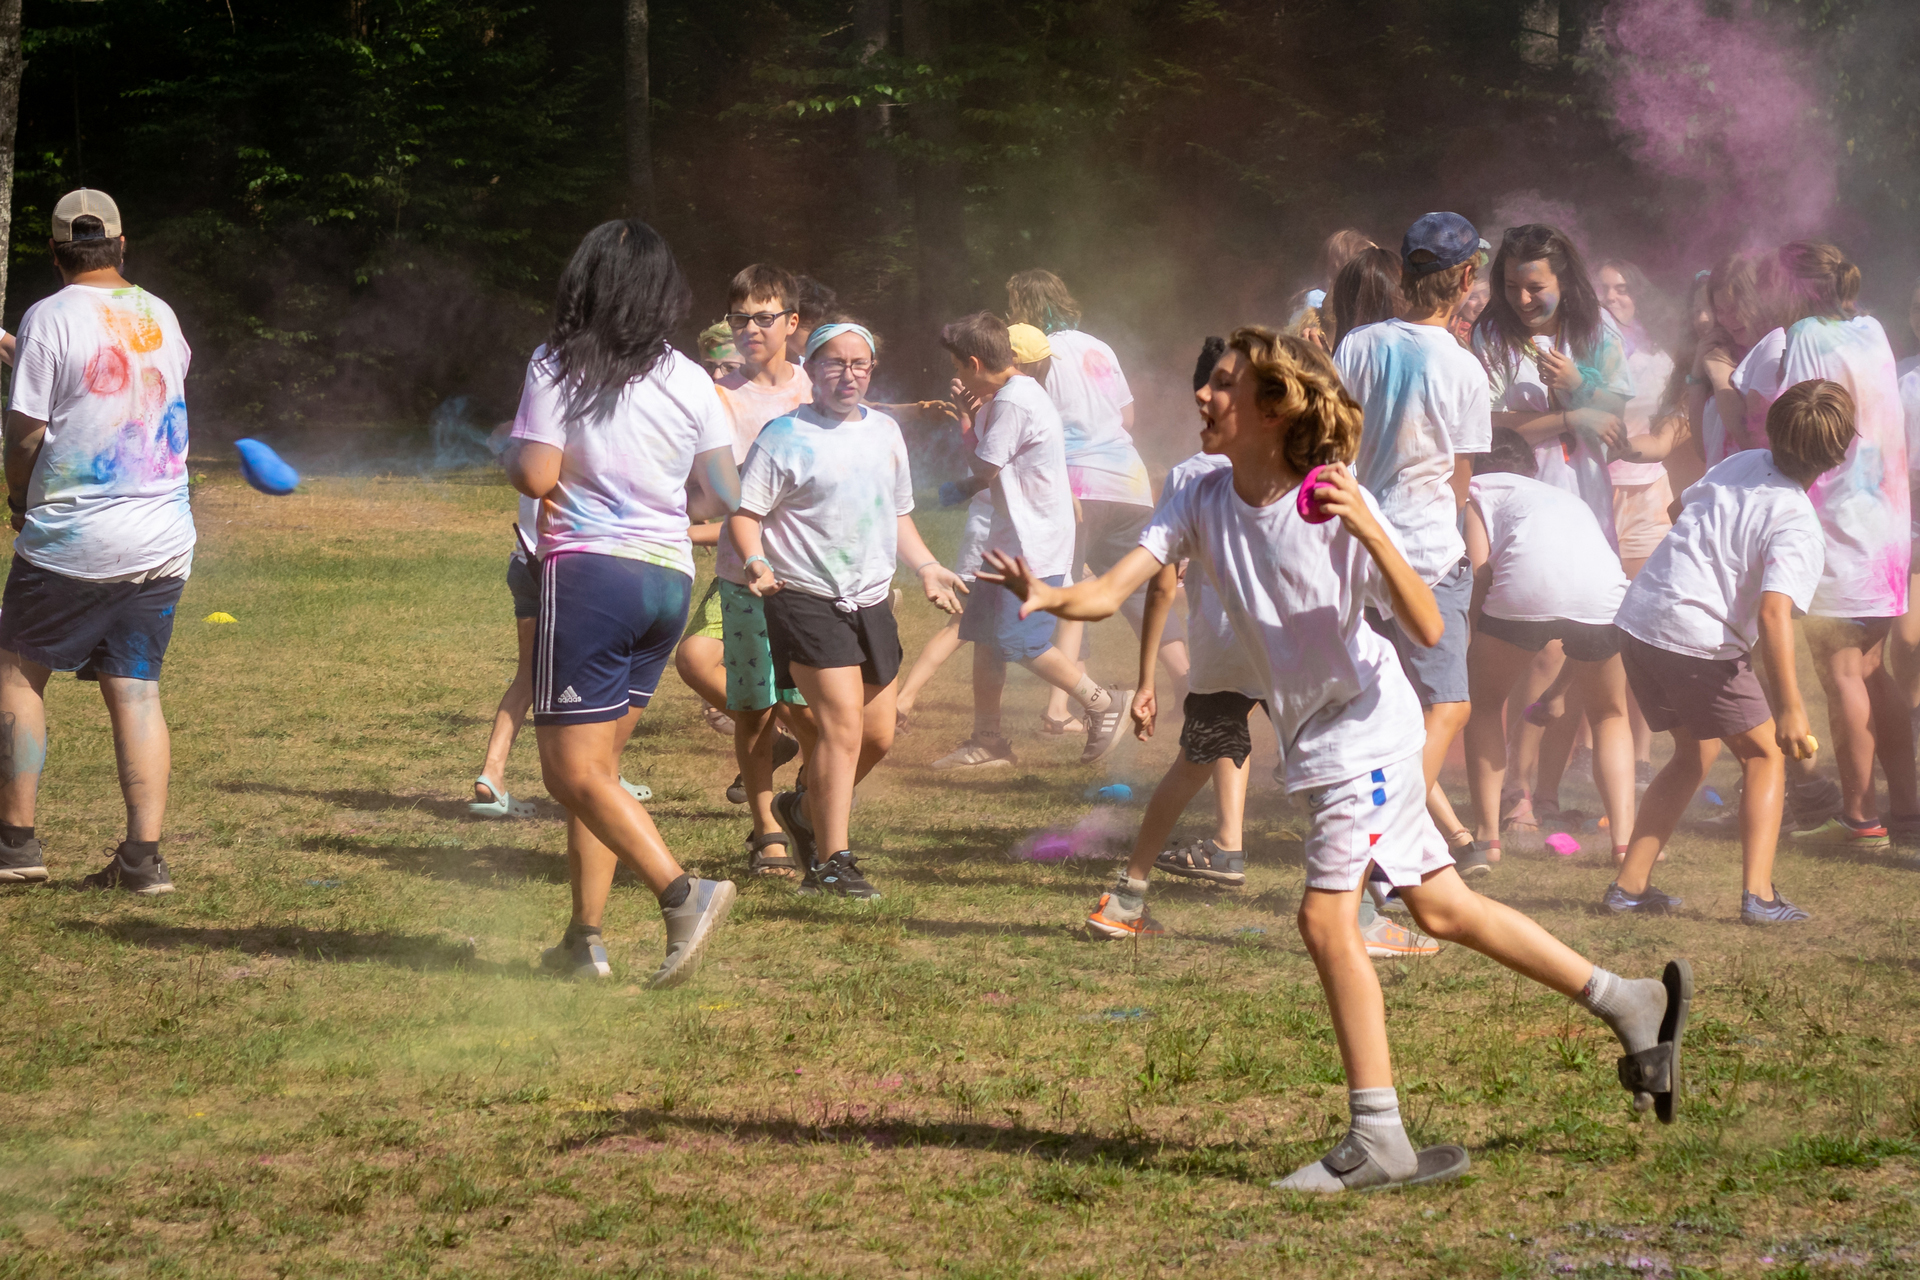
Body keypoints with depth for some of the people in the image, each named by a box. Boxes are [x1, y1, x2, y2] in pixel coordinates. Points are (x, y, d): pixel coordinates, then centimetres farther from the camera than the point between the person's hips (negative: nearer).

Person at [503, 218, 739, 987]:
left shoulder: (559, 370, -7)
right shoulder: (690, 382, 6)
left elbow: (536, 475, -14)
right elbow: (723, 495, 7)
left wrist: (512, 451, 8)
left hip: (589, 571, -6)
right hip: (670, 576, 6)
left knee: (574, 771, -4)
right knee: (596, 765, 14)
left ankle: (682, 892, -22)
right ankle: (586, 937, 11)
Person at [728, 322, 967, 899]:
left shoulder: (884, 432, 13)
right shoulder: (786, 436, -8)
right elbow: (744, 511, -10)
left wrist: (926, 566, 13)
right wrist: (756, 562, -26)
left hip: (871, 601, 7)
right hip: (808, 598, -7)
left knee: (878, 735, 11)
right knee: (842, 723, -18)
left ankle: (808, 810, 36)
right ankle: (831, 860, -13)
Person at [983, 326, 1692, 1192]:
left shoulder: (1335, 504, -21)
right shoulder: (1203, 503, -4)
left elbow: (1427, 629, -26)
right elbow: (1114, 589, -13)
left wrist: (1367, 530, -38)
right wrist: (1051, 597, -34)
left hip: (1366, 728, -7)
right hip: (1317, 739, 7)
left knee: (1327, 918, -13)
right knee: (1440, 906, 14)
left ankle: (1379, 1140, -6)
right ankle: (1626, 1004, 27)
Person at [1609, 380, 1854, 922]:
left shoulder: (1743, 464, 8)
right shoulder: (1799, 527, -13)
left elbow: (1682, 505, 27)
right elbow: (1773, 612, -25)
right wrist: (1789, 709, -25)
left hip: (1638, 621, 7)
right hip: (1699, 643, -7)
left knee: (1694, 754, 24)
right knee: (1765, 754, 10)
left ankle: (1629, 884, 21)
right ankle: (1758, 894, -2)